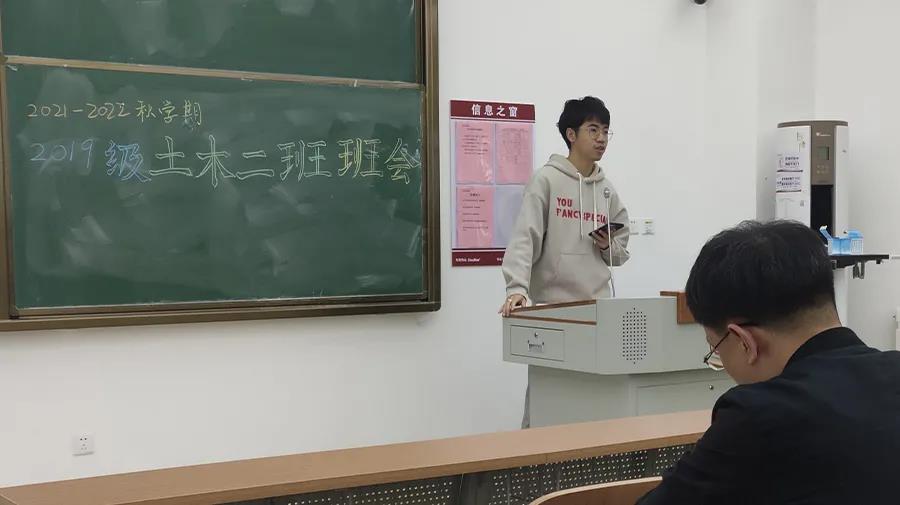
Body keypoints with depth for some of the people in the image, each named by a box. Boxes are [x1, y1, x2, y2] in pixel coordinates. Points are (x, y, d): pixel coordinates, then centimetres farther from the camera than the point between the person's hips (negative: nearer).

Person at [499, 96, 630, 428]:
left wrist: (608, 246, -1)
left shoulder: (607, 190, 14)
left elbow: (620, 253, 22)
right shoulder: (546, 180, -3)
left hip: (598, 309, 5)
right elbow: (525, 238, -14)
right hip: (552, 307, -5)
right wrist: (518, 288, -27)